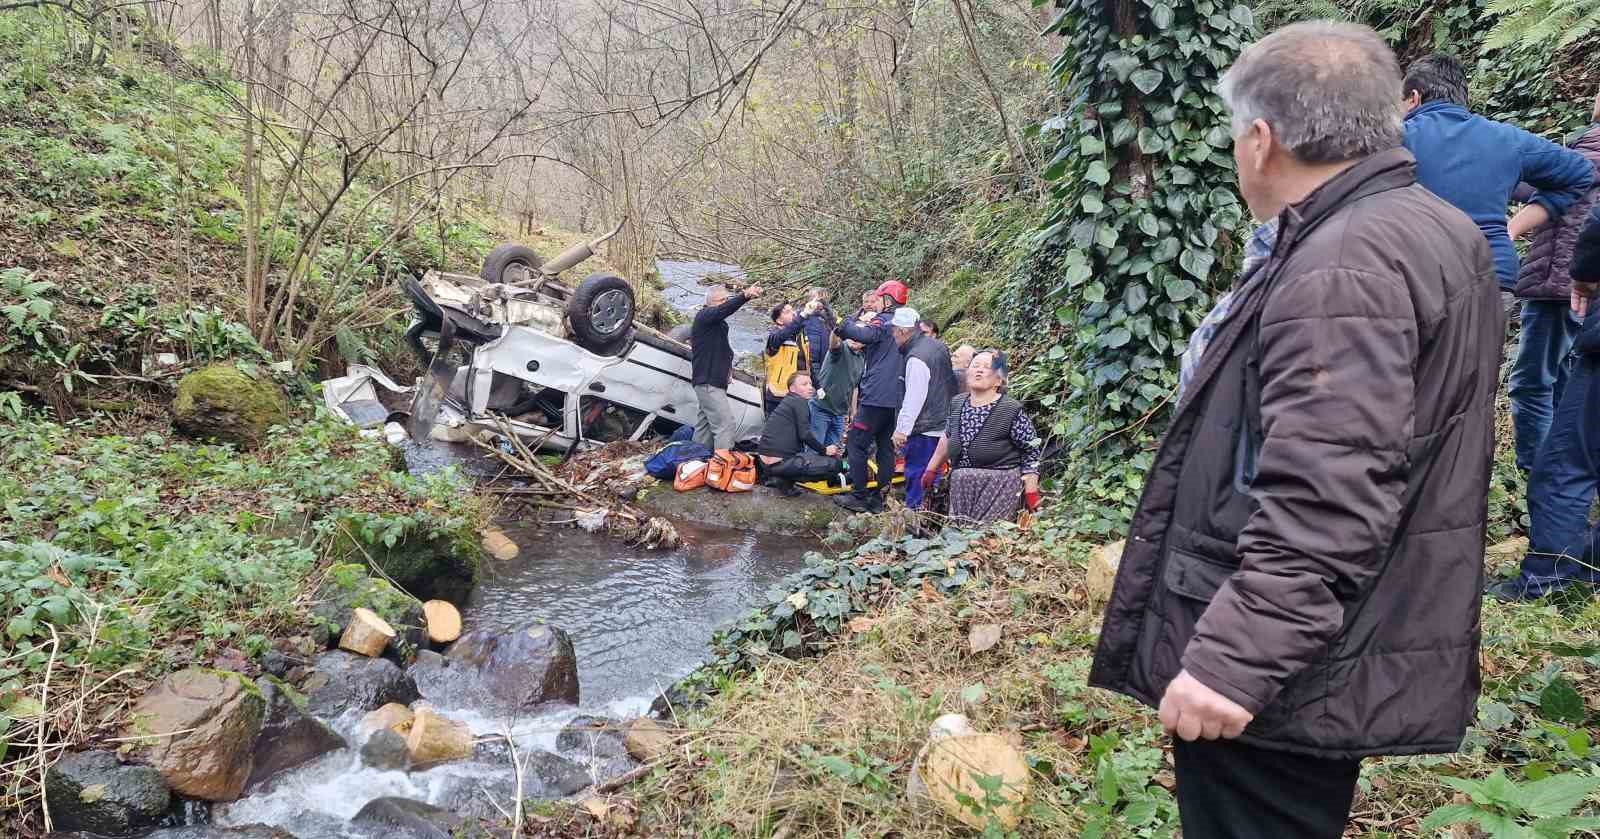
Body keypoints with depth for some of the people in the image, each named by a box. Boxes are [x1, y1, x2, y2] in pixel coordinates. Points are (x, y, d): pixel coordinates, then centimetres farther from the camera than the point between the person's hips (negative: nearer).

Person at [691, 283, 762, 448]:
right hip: (709, 382, -10)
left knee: (704, 425, 12)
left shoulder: (719, 322, 22)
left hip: (714, 382, 10)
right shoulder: (704, 316, -9)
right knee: (725, 424, -17)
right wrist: (745, 296, -43)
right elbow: (724, 309, -30)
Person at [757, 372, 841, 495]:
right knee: (834, 463, -11)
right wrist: (824, 450, 0)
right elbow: (805, 435, -13)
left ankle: (784, 479, 12)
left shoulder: (786, 402, 22)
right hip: (780, 463, -10)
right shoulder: (800, 402, -5)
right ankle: (787, 482, -7)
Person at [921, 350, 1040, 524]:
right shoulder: (957, 404, 6)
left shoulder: (1011, 411, -10)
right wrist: (931, 470, 25)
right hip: (960, 490, 6)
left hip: (999, 492, -5)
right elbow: (947, 438, 22)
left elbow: (1031, 454, -7)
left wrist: (1031, 493, -10)